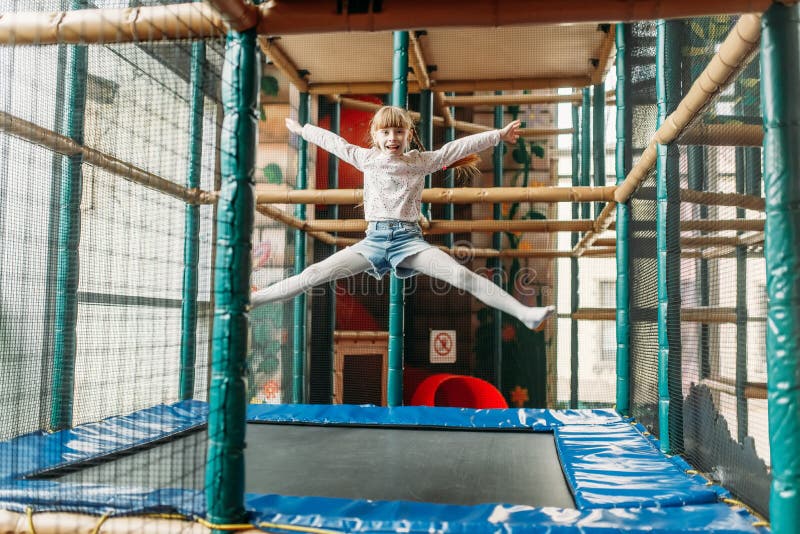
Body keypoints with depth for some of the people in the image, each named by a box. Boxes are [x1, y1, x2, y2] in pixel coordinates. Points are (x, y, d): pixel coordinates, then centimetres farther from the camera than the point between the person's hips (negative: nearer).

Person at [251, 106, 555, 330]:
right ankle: (251, 301, -5)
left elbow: (459, 147, 5)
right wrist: (302, 130, 31)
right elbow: (332, 141, 22)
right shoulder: (366, 159, 10)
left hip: (408, 238, -1)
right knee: (315, 274, -9)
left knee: (461, 275, -21)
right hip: (373, 239, 2)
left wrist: (498, 135, 6)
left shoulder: (421, 161, 6)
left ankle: (524, 313, -27)